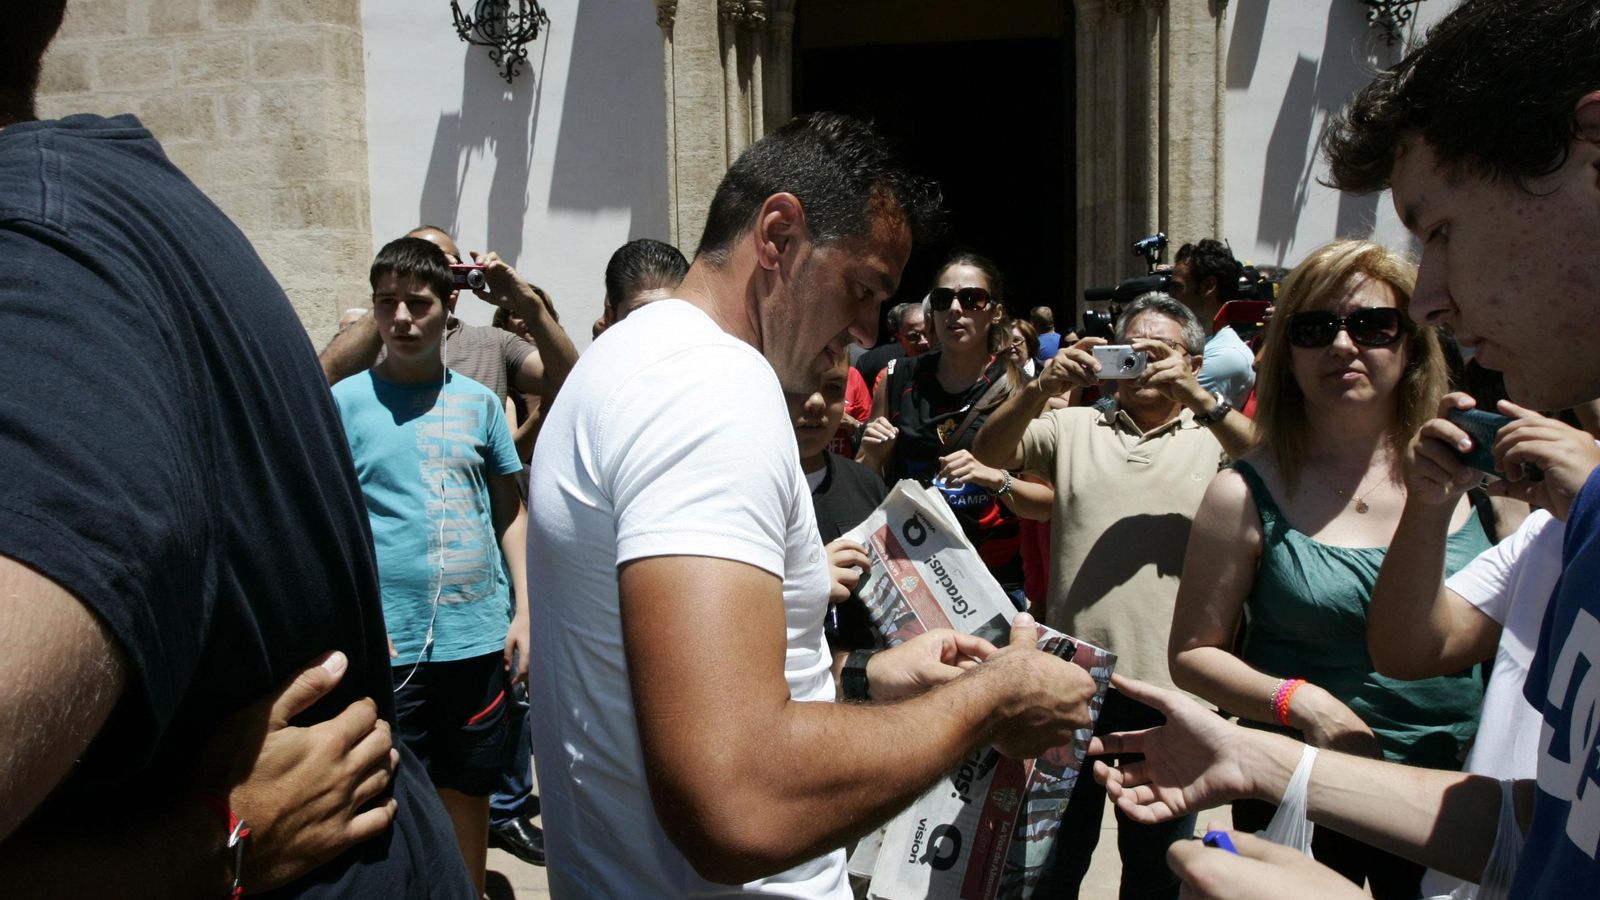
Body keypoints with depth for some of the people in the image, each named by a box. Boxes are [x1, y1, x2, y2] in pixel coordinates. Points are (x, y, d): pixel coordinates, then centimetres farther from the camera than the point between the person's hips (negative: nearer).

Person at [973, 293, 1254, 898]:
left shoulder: (1215, 435, 5)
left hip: (1169, 687, -1)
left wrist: (1198, 398, -23)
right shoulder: (1074, 427, 9)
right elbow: (990, 452, -3)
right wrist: (1045, 386, -17)